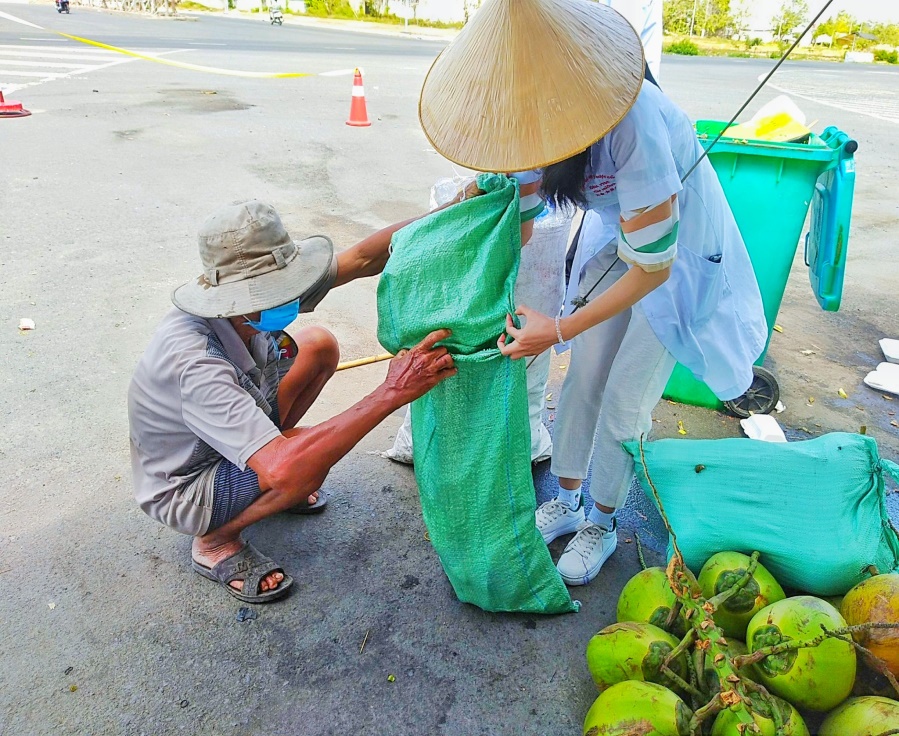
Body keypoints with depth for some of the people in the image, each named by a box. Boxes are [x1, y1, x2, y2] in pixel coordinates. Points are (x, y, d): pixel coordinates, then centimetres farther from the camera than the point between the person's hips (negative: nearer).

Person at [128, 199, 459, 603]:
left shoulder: (248, 299, -21)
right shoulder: (194, 363, -43)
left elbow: (362, 258, -15)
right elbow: (285, 469, -51)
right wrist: (391, 394, -50)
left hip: (228, 439, 7)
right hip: (180, 489, -7)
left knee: (320, 345, -1)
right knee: (311, 459, -33)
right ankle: (216, 541, -4)